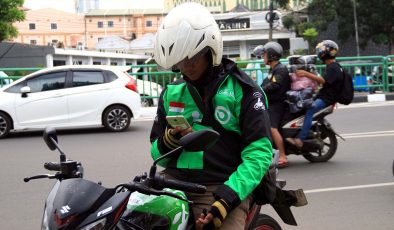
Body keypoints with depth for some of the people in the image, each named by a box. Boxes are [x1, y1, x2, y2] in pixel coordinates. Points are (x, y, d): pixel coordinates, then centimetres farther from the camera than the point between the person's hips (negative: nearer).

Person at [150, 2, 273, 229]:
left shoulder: (242, 89, 1)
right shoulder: (171, 93, 15)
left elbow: (259, 152, -7)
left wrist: (227, 197, -19)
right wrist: (168, 142, -4)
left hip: (224, 186, -3)